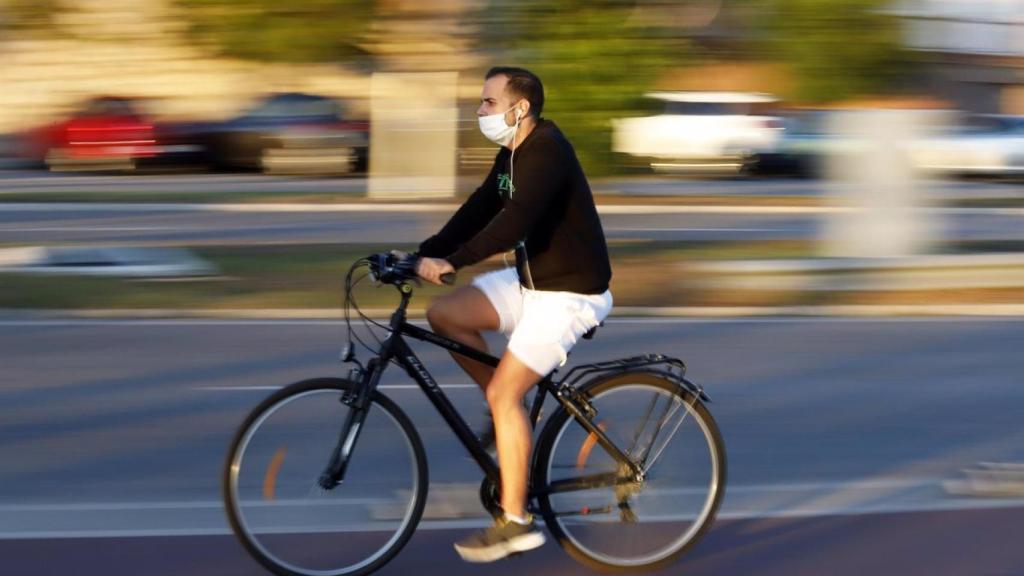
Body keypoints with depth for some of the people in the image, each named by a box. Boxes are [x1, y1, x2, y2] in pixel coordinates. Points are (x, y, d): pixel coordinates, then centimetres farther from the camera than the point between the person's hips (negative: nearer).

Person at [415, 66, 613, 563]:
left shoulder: (546, 152, -23)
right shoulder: (512, 153, 8)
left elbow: (513, 221, -34)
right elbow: (480, 210, 8)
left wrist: (451, 261, -38)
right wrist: (424, 254, -2)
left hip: (569, 293, -9)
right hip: (531, 280, 9)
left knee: (505, 392, -15)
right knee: (443, 314, 0)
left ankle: (515, 521, -9)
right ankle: (508, 414, 12)